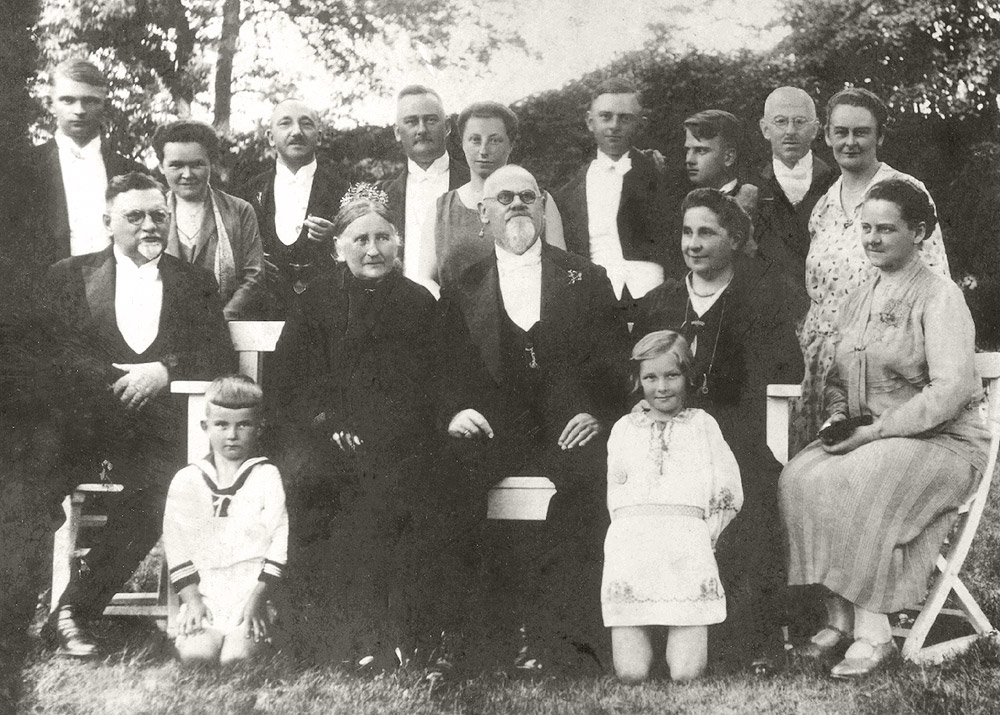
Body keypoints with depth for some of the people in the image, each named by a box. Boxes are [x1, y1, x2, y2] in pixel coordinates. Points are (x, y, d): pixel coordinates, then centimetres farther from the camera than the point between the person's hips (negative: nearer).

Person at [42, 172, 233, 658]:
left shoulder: (195, 282, 20)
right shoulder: (70, 275, 16)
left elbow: (222, 356, 9)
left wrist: (163, 370, -10)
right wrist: (118, 383, -12)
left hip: (157, 423, 0)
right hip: (84, 418, 0)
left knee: (159, 491, -30)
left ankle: (73, 610, -22)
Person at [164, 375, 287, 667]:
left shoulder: (267, 477, 5)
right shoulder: (186, 481, 9)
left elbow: (280, 541, 0)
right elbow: (176, 545, 7)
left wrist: (257, 599, -7)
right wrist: (192, 599, -3)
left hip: (252, 597, -1)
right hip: (203, 597, 1)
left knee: (236, 658, -25)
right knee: (195, 654, -25)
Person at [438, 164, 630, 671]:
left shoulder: (587, 278, 17)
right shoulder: (462, 289, 18)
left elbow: (615, 357, 8)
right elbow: (445, 367, 11)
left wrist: (597, 413, -9)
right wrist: (454, 410, -9)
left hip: (566, 430, -1)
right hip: (490, 432, 1)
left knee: (590, 469, -32)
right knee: (452, 466, -30)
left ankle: (565, 639, -30)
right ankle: (491, 633, -23)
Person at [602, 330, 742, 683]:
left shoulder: (703, 424, 15)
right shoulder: (623, 429, 18)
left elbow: (729, 495, 10)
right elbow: (616, 497, 15)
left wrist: (701, 535, 1)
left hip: (688, 542, -1)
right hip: (631, 539, 1)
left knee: (686, 673, -11)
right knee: (631, 673, -9)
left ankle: (680, 630, 18)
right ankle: (646, 629, 21)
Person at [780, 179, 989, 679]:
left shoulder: (940, 297, -8)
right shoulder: (858, 299, 15)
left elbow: (951, 390, -19)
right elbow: (838, 375, 23)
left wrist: (876, 430, -20)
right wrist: (838, 414, 0)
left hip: (941, 441, -6)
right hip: (866, 437, 7)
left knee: (847, 487, -32)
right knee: (798, 478, -21)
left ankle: (873, 633, -22)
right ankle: (839, 619, -15)